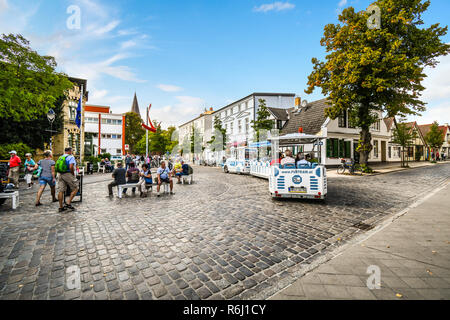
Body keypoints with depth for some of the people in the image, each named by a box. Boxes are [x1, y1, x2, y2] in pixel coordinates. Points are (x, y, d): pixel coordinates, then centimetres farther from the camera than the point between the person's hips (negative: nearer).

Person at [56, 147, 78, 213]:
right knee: (75, 189, 4)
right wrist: (73, 174, -6)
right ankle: (68, 203, -3)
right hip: (68, 174, -7)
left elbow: (56, 167, 15)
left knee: (60, 191, 6)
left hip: (60, 175, 7)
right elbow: (71, 167, -19)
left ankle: (61, 207, 11)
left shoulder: (60, 157, 17)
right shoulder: (71, 157, -6)